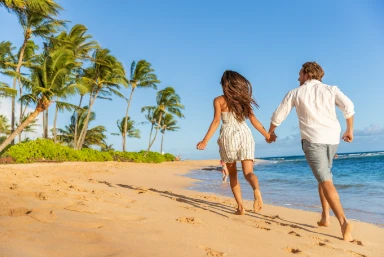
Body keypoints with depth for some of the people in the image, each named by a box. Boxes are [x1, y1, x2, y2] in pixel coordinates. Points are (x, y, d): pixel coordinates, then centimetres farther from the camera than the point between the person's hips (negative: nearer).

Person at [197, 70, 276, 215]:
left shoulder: (219, 100, 4)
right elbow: (253, 120, 10)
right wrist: (267, 135, 20)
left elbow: (216, 121, -7)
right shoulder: (244, 99, 13)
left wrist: (205, 141, -10)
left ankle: (240, 207, 9)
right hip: (245, 135, 2)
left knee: (232, 174, 13)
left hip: (228, 137, -2)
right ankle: (256, 190, -38)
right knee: (248, 172, -4)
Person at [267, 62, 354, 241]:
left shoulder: (295, 93, 7)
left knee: (326, 181, -9)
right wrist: (350, 130, 6)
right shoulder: (331, 89, 11)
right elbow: (348, 106, -6)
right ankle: (325, 218, 19)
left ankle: (343, 222, -23)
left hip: (312, 140, -4)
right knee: (323, 176, 21)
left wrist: (270, 132, 27)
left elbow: (278, 116, 10)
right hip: (332, 139, 4)